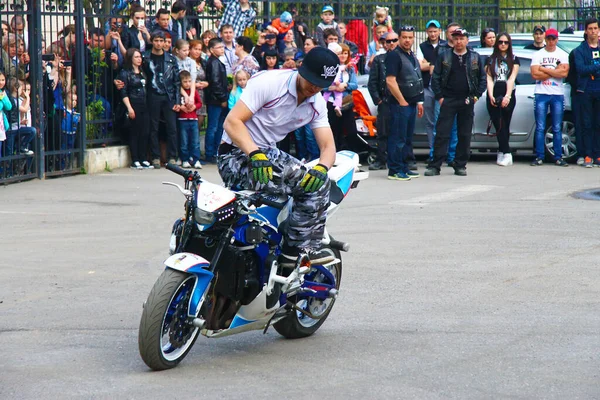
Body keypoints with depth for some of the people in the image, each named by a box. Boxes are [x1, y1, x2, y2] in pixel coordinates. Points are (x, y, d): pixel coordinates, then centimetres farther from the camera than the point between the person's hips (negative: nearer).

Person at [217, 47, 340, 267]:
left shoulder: (317, 103, 5)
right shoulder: (269, 82, -18)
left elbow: (328, 146, 0)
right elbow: (232, 121, -22)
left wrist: (320, 168, -24)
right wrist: (255, 155, -36)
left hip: (269, 152, 8)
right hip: (237, 156, -7)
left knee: (319, 182, -14)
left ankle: (302, 248, -8)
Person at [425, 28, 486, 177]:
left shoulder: (475, 58, 7)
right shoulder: (444, 57, 5)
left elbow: (483, 78, 10)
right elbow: (435, 78, 4)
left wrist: (477, 95, 0)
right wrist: (439, 97, -3)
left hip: (467, 102, 1)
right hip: (448, 101, -1)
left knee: (465, 135, 4)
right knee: (442, 134, -5)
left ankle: (460, 165, 12)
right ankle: (435, 166, -4)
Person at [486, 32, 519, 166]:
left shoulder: (513, 60, 10)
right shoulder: (491, 60, 15)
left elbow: (512, 79, -1)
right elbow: (489, 79, 6)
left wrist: (507, 96, -12)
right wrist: (491, 96, -7)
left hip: (507, 95, -1)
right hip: (493, 95, 1)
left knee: (503, 125, -3)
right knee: (499, 125, -7)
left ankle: (502, 152, 3)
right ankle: (506, 153, -10)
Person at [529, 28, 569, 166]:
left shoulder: (563, 55, 8)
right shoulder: (537, 55, 7)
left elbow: (564, 73, -9)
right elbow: (535, 74, -7)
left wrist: (544, 69, -8)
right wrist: (555, 71, -8)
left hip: (557, 95, 0)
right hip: (541, 94, 0)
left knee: (557, 128, 2)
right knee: (540, 128, -2)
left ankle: (558, 157, 5)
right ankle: (539, 157, 0)